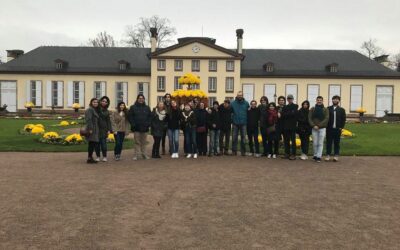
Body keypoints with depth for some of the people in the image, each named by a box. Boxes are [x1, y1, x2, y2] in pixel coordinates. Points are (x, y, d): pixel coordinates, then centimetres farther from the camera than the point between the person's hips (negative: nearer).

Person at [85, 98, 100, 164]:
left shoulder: (96, 110, 19)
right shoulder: (90, 110, -10)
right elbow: (88, 120, -18)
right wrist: (90, 129, -23)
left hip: (95, 130, 9)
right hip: (91, 130, -9)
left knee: (92, 144, 10)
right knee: (92, 143, -7)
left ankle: (90, 158, 16)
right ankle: (89, 158, -2)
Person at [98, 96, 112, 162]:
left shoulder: (106, 111, 12)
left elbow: (108, 121, 12)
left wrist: (109, 130, 2)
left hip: (103, 129, 2)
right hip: (97, 128, -2)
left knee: (103, 143, -1)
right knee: (97, 143, 0)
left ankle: (104, 156, 8)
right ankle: (98, 156, 10)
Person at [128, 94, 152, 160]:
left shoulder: (147, 108, 11)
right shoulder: (133, 107, 2)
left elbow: (150, 116, 11)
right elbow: (130, 116, -1)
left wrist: (148, 124, -2)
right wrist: (133, 124, -10)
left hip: (145, 128, 3)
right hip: (136, 128, -3)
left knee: (144, 142, 9)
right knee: (137, 142, 0)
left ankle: (144, 154, 17)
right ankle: (136, 155, 4)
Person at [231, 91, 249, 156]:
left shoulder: (246, 103, 1)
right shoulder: (233, 103, 0)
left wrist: (246, 120, -1)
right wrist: (232, 119, -2)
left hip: (243, 123, 0)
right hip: (235, 123, 0)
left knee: (243, 137, 6)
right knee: (234, 138, 3)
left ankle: (243, 151, 14)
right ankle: (234, 151, 11)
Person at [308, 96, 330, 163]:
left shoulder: (325, 109, 5)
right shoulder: (312, 109, 9)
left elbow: (326, 119, -5)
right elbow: (309, 118, 3)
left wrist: (318, 125, -14)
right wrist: (313, 125, -12)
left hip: (322, 128, -1)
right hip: (314, 129, 1)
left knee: (320, 143, -4)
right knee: (315, 143, 3)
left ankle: (318, 157, -2)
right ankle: (315, 155, 18)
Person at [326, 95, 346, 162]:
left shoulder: (341, 110, 8)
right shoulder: (328, 109, 7)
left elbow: (343, 119, 5)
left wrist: (341, 127, -5)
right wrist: (326, 126, -6)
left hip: (337, 129, 0)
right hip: (329, 129, 0)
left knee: (337, 143, 5)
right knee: (329, 142, 3)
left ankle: (336, 155, 11)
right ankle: (328, 155, 8)